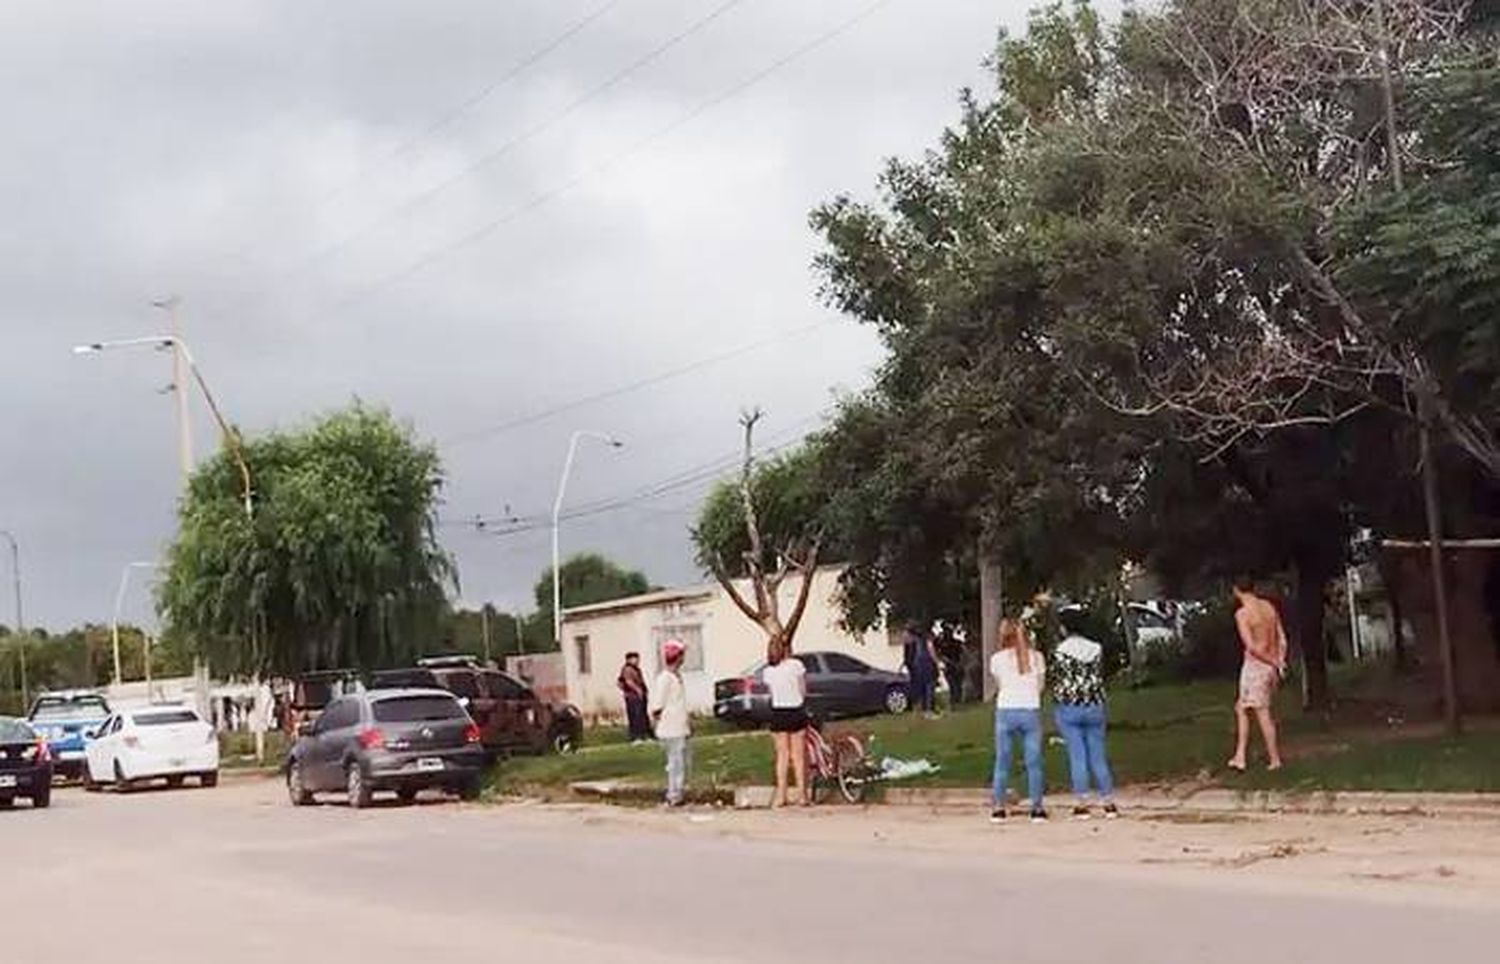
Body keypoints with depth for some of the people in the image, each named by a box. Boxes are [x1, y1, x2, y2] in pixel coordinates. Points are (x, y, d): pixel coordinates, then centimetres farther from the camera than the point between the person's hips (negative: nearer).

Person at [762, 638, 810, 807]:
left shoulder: (767, 671, -1)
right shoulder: (796, 665, -8)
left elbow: (771, 691, 5)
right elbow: (804, 691, 1)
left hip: (778, 714, 2)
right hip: (797, 712, -2)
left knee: (782, 756, 8)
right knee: (798, 755, 6)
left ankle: (781, 795, 5)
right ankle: (802, 794, 7)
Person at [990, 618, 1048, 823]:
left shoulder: (997, 659, -2)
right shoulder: (1036, 657, 2)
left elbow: (999, 685, 8)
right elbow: (1040, 685, 9)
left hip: (1006, 711, 0)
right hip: (1031, 711, 0)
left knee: (1002, 762, 9)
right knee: (1033, 762, 7)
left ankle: (999, 808, 10)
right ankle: (1037, 808, 9)